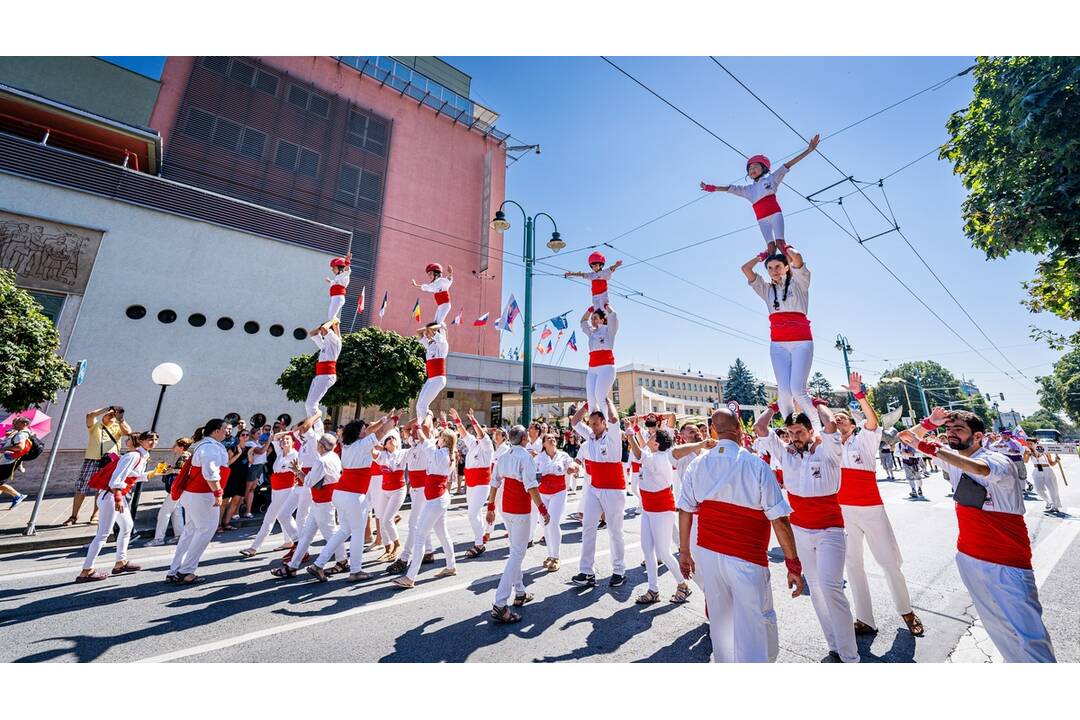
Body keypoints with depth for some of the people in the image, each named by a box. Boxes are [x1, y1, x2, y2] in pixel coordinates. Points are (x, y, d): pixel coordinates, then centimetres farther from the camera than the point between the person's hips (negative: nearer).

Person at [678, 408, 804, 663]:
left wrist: (684, 551, 11)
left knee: (719, 621, 21)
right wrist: (793, 565, -2)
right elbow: (779, 519, -11)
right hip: (746, 559, -4)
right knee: (754, 631, 8)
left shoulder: (697, 464, -2)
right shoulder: (756, 465, -12)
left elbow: (685, 511, 1)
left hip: (707, 555, 4)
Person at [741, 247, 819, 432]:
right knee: (784, 390, -6)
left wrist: (785, 248, 10)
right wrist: (763, 255, 21)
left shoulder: (798, 283, 10)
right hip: (778, 344, 3)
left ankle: (817, 429, 1)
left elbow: (797, 259, -9)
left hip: (801, 341, -3)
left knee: (797, 389, -14)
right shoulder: (767, 289, 18)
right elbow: (745, 268, 13)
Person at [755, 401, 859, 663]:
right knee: (815, 587, 11)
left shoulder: (827, 451, -8)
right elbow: (759, 428, -2)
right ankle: (834, 647, 25)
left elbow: (831, 423, -26)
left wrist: (817, 402, -8)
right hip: (799, 530, 4)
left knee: (831, 587, -13)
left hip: (829, 529, -4)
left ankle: (849, 656, 1)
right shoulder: (786, 453, 1)